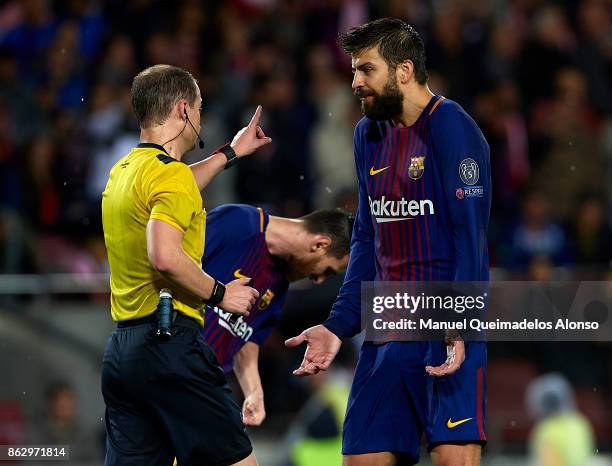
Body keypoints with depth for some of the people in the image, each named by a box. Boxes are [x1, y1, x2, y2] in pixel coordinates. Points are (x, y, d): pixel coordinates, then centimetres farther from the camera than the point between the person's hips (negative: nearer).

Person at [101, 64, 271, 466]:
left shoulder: (123, 172, 18)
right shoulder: (170, 173, -11)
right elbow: (165, 255, -26)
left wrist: (230, 153, 50)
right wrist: (219, 293, -11)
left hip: (121, 353, 9)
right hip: (170, 340, -9)